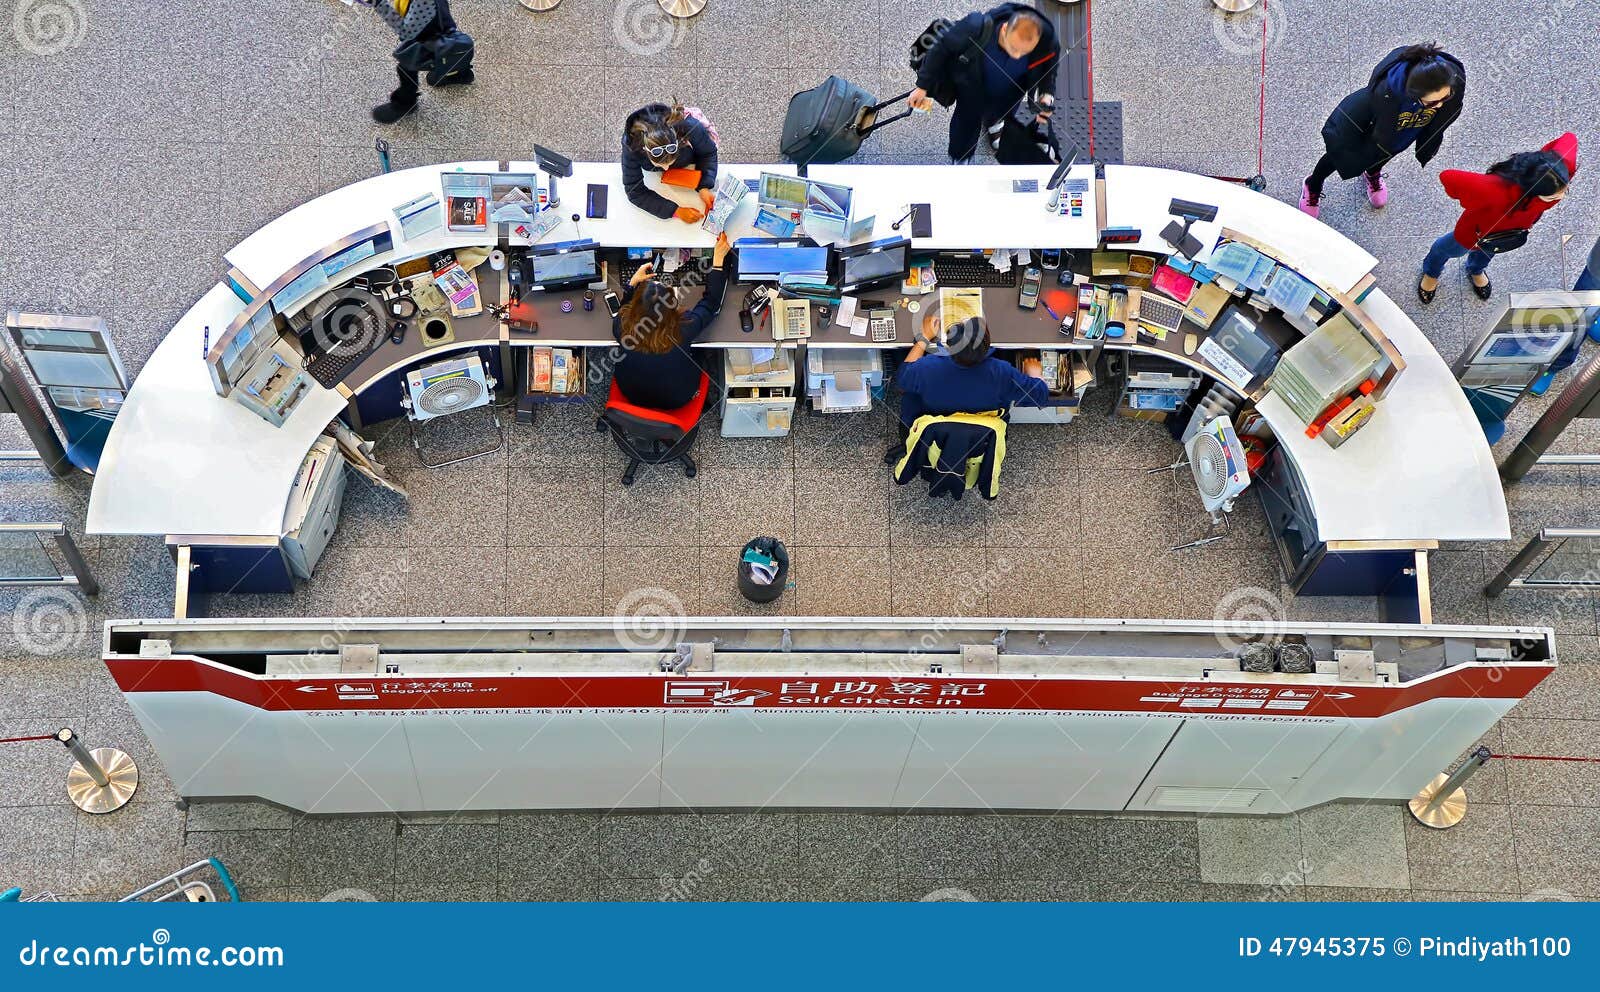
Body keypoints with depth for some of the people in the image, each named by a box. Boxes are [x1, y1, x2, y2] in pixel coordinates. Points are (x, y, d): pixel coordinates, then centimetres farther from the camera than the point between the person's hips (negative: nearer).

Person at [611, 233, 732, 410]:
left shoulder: (622, 326, -31)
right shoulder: (682, 330, -36)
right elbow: (712, 302, -16)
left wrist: (632, 282, -6)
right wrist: (718, 259, -8)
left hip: (632, 395, 2)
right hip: (675, 401, -2)